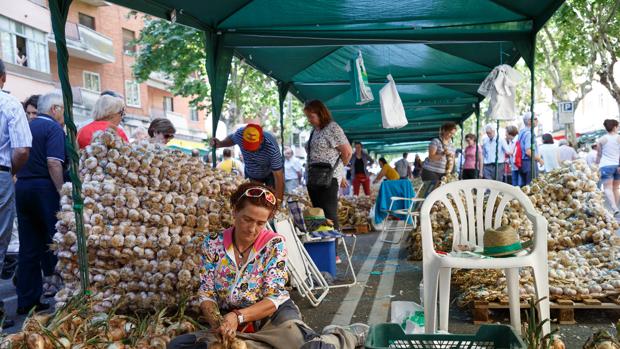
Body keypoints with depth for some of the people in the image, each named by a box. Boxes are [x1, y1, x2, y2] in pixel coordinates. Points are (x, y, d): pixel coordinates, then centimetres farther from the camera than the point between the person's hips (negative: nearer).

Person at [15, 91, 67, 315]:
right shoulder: (53, 128, -7)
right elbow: (53, 163, -18)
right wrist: (61, 191, -16)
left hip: (21, 186, 7)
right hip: (44, 187, -7)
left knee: (28, 246, 9)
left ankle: (26, 301, 14)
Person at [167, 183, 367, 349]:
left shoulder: (274, 244, -8)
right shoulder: (213, 244, -2)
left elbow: (273, 299, -12)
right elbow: (207, 295, -1)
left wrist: (238, 316, -28)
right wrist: (218, 323, -22)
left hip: (274, 316, -3)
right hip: (232, 326, 4)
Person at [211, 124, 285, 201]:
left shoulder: (272, 147, -41)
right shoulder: (240, 133, -29)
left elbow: (278, 176, -34)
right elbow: (231, 139, 0)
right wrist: (220, 144, -20)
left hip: (271, 173, -3)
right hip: (252, 174, 4)